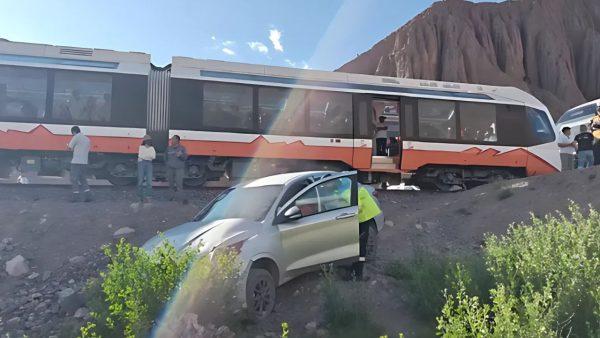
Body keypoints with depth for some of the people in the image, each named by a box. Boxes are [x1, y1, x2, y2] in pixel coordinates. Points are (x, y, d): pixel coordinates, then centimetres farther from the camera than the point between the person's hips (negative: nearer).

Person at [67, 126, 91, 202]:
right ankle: (88, 195, 4)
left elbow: (70, 148, -4)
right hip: (84, 162, 7)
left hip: (76, 162, -7)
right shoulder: (87, 139, 16)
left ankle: (75, 196, -1)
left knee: (74, 179, 0)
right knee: (82, 179, 13)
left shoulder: (76, 137, -6)